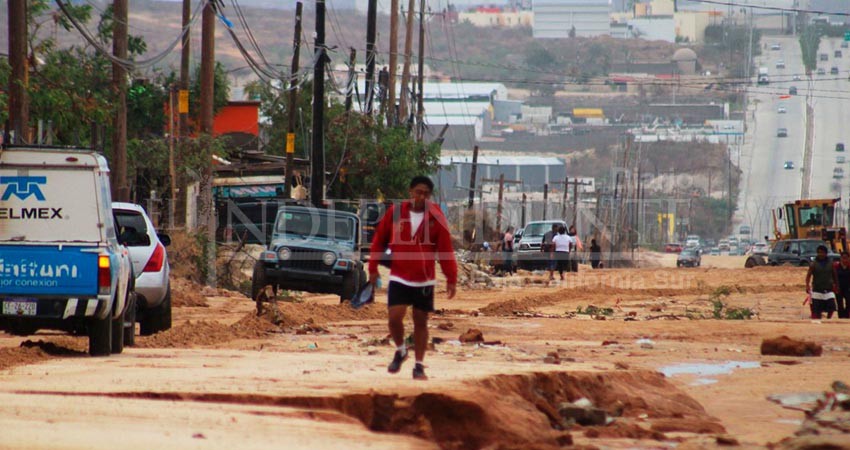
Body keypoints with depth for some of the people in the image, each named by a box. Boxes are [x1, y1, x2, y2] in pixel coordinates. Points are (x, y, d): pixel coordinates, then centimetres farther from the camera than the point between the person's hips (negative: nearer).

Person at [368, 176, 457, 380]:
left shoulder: (436, 217, -6)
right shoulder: (395, 212, -3)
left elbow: (446, 249, -5)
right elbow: (379, 240, 5)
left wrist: (451, 278, -9)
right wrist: (373, 268, 5)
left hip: (424, 281, 0)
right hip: (399, 278, 0)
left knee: (421, 322, 6)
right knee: (394, 318, -11)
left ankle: (419, 366, 17)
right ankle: (400, 351, 17)